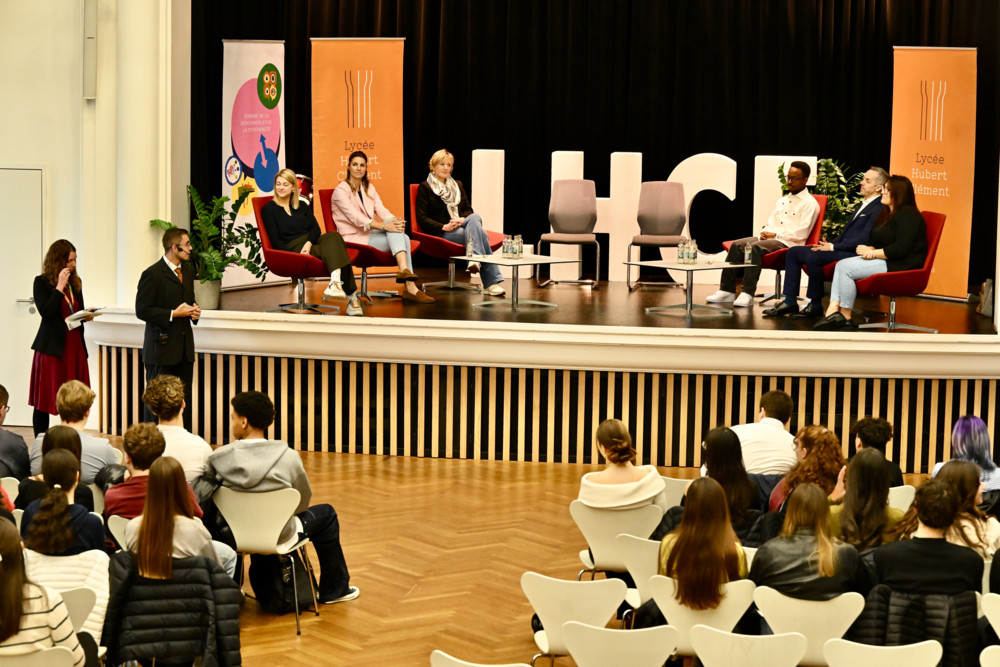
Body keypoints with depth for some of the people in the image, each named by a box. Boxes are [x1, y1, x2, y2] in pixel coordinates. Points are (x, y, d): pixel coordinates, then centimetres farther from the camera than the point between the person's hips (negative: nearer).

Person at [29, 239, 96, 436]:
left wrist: (86, 316, -2)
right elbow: (46, 312, -17)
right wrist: (60, 286, -17)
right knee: (44, 400, 0)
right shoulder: (42, 282, -4)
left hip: (74, 346, 5)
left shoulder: (75, 282, 13)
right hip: (52, 347, -5)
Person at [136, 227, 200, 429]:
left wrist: (194, 311, 5)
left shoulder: (188, 272, 14)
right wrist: (173, 314, -18)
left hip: (184, 348, 7)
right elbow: (142, 311, -12)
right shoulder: (152, 274, -11)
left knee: (184, 399, 7)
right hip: (162, 347, -7)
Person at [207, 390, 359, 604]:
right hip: (277, 537, -3)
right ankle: (334, 589, 34)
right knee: (326, 514, 24)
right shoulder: (288, 458, -21)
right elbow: (303, 501, -6)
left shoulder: (218, 458, -19)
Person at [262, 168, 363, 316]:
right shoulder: (269, 209, 7)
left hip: (312, 242, 5)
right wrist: (299, 254, -16)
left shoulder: (302, 206, 23)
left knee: (333, 236, -30)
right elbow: (276, 241, -2)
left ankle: (336, 281, -43)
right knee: (333, 251, -30)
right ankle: (351, 296, -42)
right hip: (293, 250, -5)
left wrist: (309, 243, -14)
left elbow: (316, 228, 9)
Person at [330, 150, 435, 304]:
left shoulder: (369, 188, 18)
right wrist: (384, 226, -31)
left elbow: (381, 210, 6)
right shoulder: (340, 191, -6)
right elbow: (356, 218, -19)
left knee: (403, 237, -26)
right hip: (355, 238, -6)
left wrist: (395, 221, -18)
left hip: (372, 233, 6)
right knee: (400, 239, -28)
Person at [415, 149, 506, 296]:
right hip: (440, 233, -5)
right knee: (480, 234, -31)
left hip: (462, 227, 5)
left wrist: (463, 220, -8)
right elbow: (421, 218, -4)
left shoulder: (457, 185, 24)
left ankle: (475, 259, -46)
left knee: (475, 218, -33)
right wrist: (444, 227, -18)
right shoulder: (425, 188, 5)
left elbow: (469, 209, 18)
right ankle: (493, 281, -40)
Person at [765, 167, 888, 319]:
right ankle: (790, 302, 0)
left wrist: (833, 247, -17)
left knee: (812, 257, -31)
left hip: (854, 253, -11)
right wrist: (830, 244, 7)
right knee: (793, 252, 4)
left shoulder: (879, 209, -12)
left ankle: (816, 305, -17)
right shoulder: (863, 204, 22)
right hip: (841, 248, 11)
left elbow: (864, 239, -20)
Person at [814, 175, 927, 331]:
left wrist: (873, 253, -15)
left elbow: (901, 249, -23)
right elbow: (876, 241, 20)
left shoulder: (907, 215, -13)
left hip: (900, 266, -11)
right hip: (884, 260, 11)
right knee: (841, 264, -7)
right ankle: (833, 310, -22)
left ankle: (846, 318, -11)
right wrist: (869, 250, -5)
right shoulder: (887, 213, 20)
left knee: (847, 268, -19)